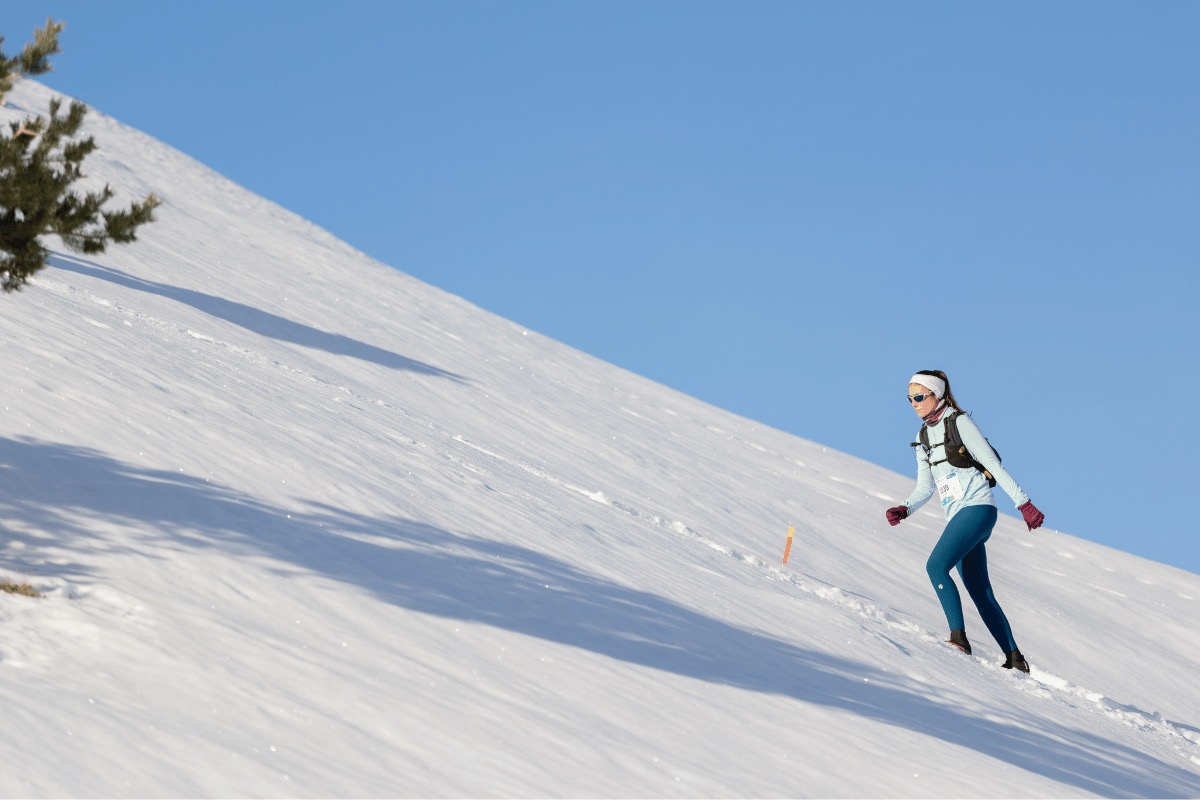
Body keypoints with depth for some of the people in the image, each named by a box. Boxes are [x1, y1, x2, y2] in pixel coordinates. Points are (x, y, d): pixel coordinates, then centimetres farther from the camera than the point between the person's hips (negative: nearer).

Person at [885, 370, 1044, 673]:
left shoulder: (960, 423, -7)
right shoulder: (923, 437, 15)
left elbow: (993, 464, -9)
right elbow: (925, 488, 16)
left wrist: (1023, 503, -11)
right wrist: (904, 509, -3)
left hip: (977, 508, -8)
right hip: (958, 516, 8)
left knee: (936, 566, -22)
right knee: (979, 591, 7)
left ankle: (958, 637, -21)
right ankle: (1014, 657, 11)